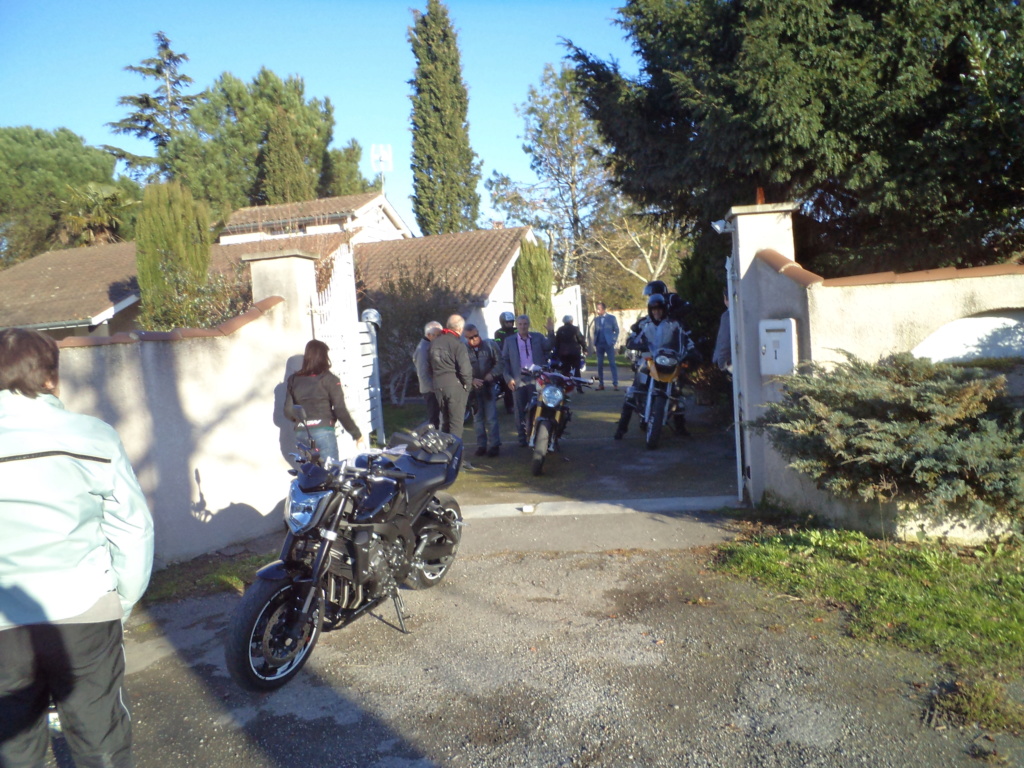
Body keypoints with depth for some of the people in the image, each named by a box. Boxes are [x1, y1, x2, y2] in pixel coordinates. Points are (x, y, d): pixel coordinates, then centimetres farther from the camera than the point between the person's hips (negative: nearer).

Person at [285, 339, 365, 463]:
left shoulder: (293, 379, 7)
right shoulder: (329, 379, -6)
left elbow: (288, 411, 8)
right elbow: (340, 410, -10)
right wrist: (357, 435, -4)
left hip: (302, 433, 5)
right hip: (323, 431, -5)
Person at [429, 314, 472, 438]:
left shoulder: (434, 343, 8)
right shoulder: (457, 344, -14)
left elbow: (430, 366, 12)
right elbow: (465, 369, -18)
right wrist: (467, 384, -4)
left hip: (438, 385, 7)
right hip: (455, 385, -7)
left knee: (445, 420, 18)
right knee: (456, 421, 1)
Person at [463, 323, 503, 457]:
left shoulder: (490, 344, 0)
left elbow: (499, 362, 3)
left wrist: (492, 374, -12)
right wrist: (472, 380, -16)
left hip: (489, 385, -1)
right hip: (473, 387, 1)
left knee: (491, 418, -3)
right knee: (478, 418, 7)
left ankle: (494, 445, 2)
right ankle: (481, 445, 14)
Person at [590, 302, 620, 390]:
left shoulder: (612, 318, 2)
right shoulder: (596, 319, 10)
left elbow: (616, 330, 3)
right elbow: (593, 331, 14)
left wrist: (614, 341, -4)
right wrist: (594, 342, 2)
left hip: (609, 344, -3)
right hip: (599, 344, 3)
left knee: (612, 364, -6)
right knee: (600, 364, 4)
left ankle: (615, 384, -6)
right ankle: (601, 384, 9)